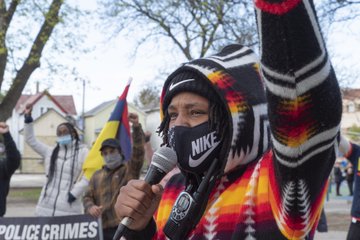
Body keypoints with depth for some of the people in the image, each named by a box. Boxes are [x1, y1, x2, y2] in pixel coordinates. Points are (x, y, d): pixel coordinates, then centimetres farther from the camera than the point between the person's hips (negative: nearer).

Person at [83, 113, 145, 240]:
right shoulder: (97, 176, 21)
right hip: (102, 228, 5)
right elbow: (87, 197, 19)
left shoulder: (130, 169, 8)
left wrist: (136, 127, -21)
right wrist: (90, 207, -6)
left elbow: (138, 152, -7)